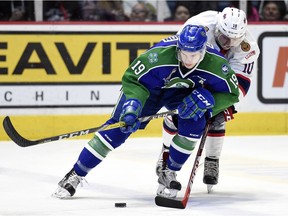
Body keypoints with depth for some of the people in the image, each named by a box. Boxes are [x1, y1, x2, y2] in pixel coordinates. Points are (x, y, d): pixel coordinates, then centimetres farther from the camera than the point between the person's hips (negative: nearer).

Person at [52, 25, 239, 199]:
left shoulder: (216, 64, -31)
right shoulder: (159, 55, -38)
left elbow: (231, 93, -15)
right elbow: (132, 79, -26)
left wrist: (207, 99, -32)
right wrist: (133, 104, -42)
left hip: (185, 92, 2)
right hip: (148, 86, -2)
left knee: (195, 122, -25)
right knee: (120, 125, -12)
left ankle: (169, 174, -4)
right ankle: (75, 175, -4)